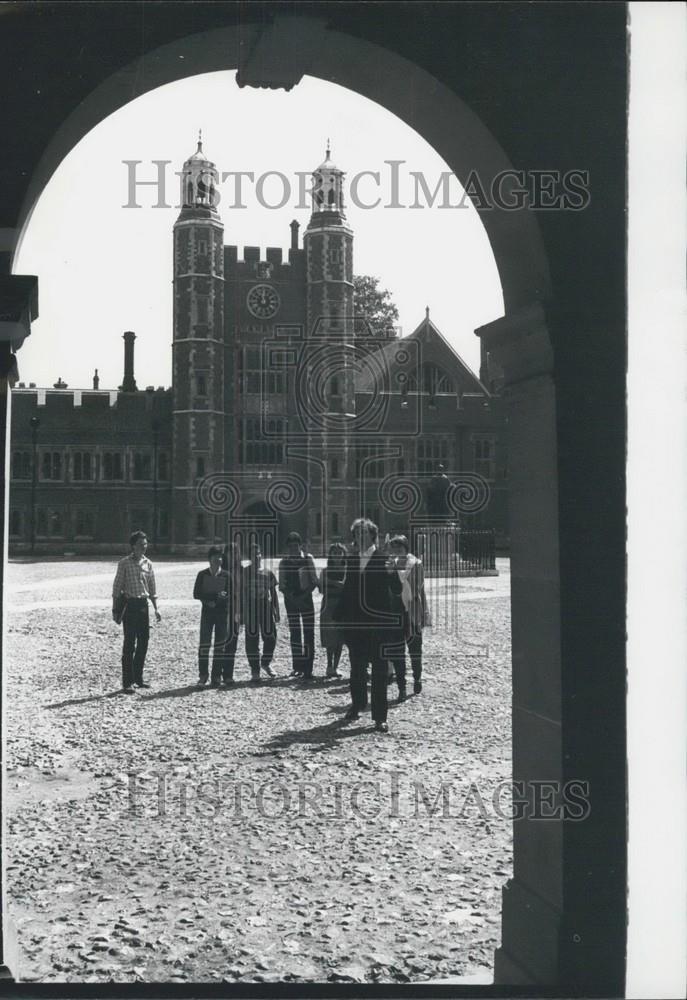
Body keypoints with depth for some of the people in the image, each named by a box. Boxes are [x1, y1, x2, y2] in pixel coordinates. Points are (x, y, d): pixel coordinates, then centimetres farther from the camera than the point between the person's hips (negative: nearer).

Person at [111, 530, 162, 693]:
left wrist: (156, 609, 12)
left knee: (143, 642, 8)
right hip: (129, 604, -5)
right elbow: (117, 586, -3)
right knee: (129, 644, -6)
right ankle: (128, 682, -4)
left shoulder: (148, 564, 11)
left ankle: (138, 678, 20)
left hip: (143, 604, 5)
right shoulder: (124, 563, -4)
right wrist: (115, 608, -8)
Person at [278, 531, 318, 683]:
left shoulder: (308, 559, 0)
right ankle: (298, 666, 19)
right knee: (294, 633, 9)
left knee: (308, 634, -8)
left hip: (305, 600, -2)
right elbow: (282, 585, 3)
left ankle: (308, 672, -10)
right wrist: (291, 596, -13)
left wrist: (304, 596, -13)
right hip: (291, 600, 2)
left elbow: (314, 581, -2)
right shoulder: (284, 562, 5)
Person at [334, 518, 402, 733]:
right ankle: (357, 704, 31)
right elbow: (347, 589, 12)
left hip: (377, 622, -4)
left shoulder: (383, 559, -4)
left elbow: (397, 591, -9)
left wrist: (391, 573, -28)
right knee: (357, 667, 13)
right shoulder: (351, 559, 9)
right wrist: (339, 616, 7)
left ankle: (380, 717, 0)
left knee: (379, 669, -2)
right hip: (355, 622, 4)